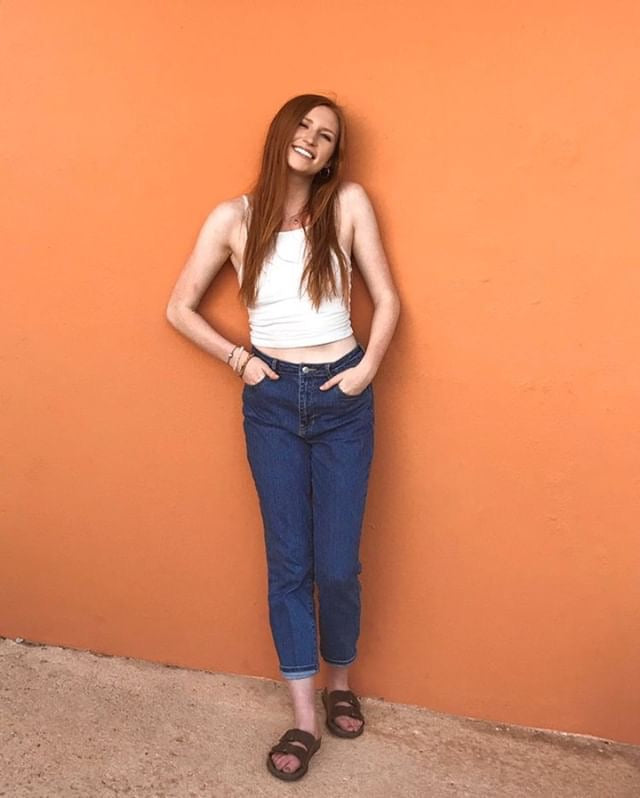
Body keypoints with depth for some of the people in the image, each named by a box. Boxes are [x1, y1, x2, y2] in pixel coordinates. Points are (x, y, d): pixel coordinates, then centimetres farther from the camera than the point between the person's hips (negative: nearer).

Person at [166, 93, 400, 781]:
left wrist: (367, 368, -7)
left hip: (342, 398, 0)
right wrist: (238, 358, -2)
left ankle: (339, 680, 32)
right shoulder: (234, 217, 3)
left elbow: (387, 297, 4)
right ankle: (304, 718, 19)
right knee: (289, 562, 5)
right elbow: (179, 307, 6)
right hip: (271, 400, 1)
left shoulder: (349, 203, 1)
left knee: (337, 563, 3)